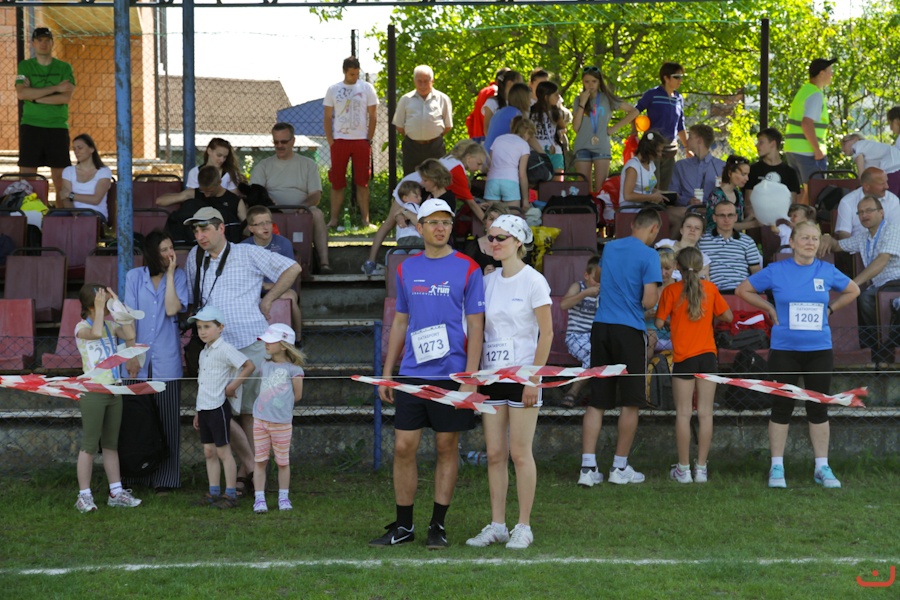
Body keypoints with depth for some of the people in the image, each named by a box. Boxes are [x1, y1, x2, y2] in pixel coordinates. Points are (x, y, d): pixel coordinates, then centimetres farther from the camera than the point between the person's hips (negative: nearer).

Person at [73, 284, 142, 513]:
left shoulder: (111, 325, 10)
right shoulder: (82, 327, -8)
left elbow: (130, 335, -8)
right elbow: (96, 333, -31)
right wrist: (100, 308, -20)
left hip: (113, 391, 6)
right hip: (93, 391, -6)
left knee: (111, 444, 11)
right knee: (90, 445, -3)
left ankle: (116, 493, 16)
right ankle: (84, 495, 2)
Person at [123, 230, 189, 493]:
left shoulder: (178, 276, 2)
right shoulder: (135, 277, 4)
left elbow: (172, 309, -12)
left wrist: (170, 274, -9)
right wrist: (131, 355, -3)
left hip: (167, 361, -1)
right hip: (140, 361, 1)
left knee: (167, 419, 0)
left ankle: (165, 478, 4)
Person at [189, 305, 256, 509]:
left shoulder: (225, 350, -12)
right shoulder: (204, 352, 14)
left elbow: (249, 366, -18)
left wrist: (232, 387, -15)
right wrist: (198, 413, 20)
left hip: (218, 407, -8)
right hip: (204, 408, 8)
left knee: (223, 451, -3)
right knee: (209, 451, 11)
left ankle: (231, 495, 2)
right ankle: (214, 493, 17)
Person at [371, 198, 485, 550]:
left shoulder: (467, 269, -2)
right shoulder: (407, 269, 10)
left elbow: (475, 326, -3)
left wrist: (470, 377, -11)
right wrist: (387, 373, 12)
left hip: (451, 375, -3)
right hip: (411, 375, 3)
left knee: (447, 447, 3)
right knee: (403, 447, 1)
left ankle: (438, 526, 12)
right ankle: (403, 527, 11)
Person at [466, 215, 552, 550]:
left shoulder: (533, 281, -6)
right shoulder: (488, 282, 10)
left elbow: (546, 333, -8)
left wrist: (534, 379, -13)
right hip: (491, 374, 5)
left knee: (519, 452, -3)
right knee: (494, 453, 5)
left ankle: (523, 527, 4)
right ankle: (496, 525, 11)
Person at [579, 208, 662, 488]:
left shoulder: (609, 248, 12)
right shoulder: (648, 255, -7)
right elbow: (648, 301, -13)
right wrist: (656, 295, 7)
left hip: (601, 327, 5)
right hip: (630, 330, -5)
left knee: (596, 401, 5)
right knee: (630, 403, 5)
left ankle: (588, 468, -1)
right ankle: (620, 467, 10)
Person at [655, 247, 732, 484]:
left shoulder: (671, 291, -5)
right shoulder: (710, 288, 2)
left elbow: (659, 323, -6)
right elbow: (727, 316, 8)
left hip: (684, 357, -2)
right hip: (708, 355, 2)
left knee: (683, 414, 3)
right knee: (705, 413, 5)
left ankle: (683, 469, 4)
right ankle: (701, 468, 7)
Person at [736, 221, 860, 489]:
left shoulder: (827, 271, 2)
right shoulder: (776, 271, -4)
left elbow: (853, 291, 19)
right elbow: (743, 290, 6)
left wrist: (829, 308, 6)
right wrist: (770, 309, -1)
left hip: (819, 350, 2)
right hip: (785, 350, -2)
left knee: (818, 408, 7)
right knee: (782, 407, 3)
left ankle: (822, 467, 14)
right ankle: (777, 467, 11)